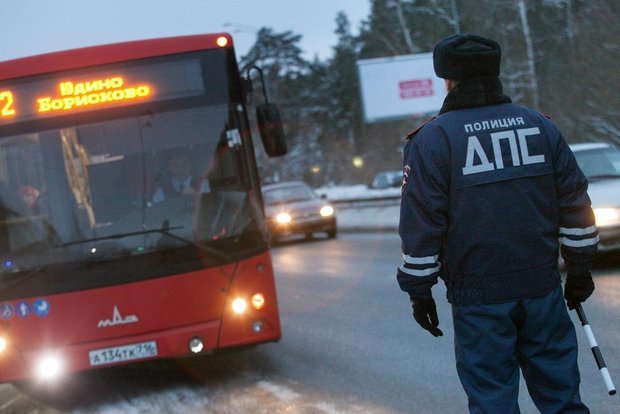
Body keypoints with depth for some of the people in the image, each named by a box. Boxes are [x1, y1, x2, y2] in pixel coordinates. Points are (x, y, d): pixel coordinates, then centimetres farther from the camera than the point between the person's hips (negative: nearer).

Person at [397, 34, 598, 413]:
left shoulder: (431, 139, -5)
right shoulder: (540, 126, 7)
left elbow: (421, 223, -6)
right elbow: (575, 204, 9)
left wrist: (419, 289, 2)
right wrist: (579, 268, 17)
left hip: (478, 297, -3)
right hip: (542, 288, 3)